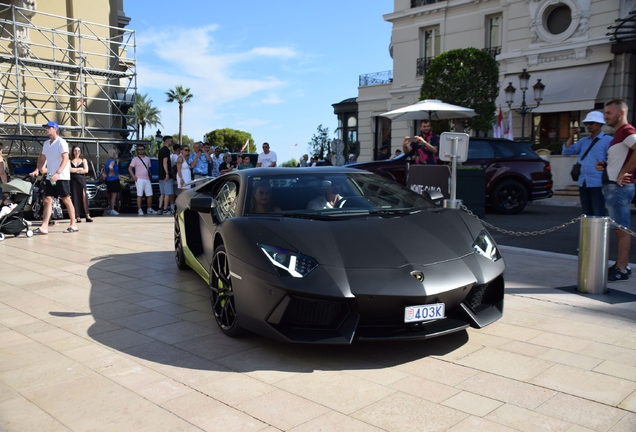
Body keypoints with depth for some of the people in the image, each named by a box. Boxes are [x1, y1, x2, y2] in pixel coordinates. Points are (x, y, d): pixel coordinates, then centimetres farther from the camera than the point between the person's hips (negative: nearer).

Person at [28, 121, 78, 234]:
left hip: (62, 177, -7)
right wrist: (37, 170, 1)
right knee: (47, 200, -1)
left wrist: (57, 173, -27)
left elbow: (65, 159, -17)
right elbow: (42, 159, 19)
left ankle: (73, 225, 8)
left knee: (66, 200, -1)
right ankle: (44, 227, -4)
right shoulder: (46, 143, 15)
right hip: (50, 177, 7)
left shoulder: (61, 142, -9)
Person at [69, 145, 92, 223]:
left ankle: (87, 215, -17)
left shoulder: (83, 160, 13)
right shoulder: (70, 160, 12)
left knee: (84, 196, -13)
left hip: (82, 179, 0)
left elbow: (86, 170, 1)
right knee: (75, 197, -3)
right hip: (73, 180, 1)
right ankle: (77, 216, -3)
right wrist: (80, 169, -4)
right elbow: (69, 169, -5)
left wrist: (75, 170, -1)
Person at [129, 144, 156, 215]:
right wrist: (134, 177, -12)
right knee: (139, 195, -6)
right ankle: (139, 210, -2)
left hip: (147, 180, 5)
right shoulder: (135, 159, 0)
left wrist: (150, 177, 9)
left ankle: (149, 209, 17)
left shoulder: (147, 159, 15)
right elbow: (130, 168, -3)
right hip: (139, 179, -5)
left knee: (150, 195, 6)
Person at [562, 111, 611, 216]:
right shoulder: (583, 141, 15)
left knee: (598, 214, -5)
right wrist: (571, 137, 1)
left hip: (597, 183, -6)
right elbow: (566, 152, 10)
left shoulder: (608, 140, -3)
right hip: (583, 183, 6)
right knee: (587, 214, 12)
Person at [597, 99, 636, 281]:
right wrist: (604, 166, 9)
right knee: (618, 229, 14)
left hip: (619, 187, -10)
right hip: (611, 186, 10)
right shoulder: (618, 134, 18)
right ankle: (619, 265, 21)